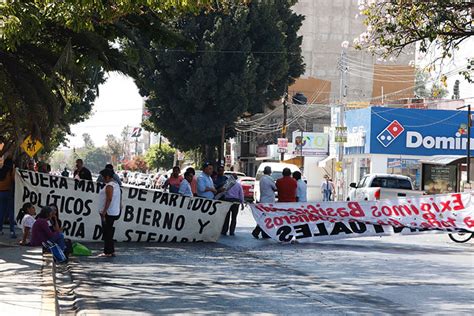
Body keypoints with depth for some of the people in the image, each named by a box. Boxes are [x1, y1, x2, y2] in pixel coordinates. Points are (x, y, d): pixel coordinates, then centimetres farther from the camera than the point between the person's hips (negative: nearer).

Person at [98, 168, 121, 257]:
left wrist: (104, 212, -22)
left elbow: (109, 199, -23)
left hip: (108, 213, -10)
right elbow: (120, 198, 18)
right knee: (109, 232, 15)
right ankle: (111, 251, 18)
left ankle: (108, 252, -4)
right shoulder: (116, 184, 14)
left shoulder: (109, 186, -15)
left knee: (107, 233, -6)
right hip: (115, 212, 10)